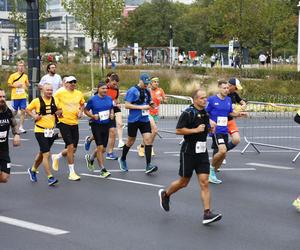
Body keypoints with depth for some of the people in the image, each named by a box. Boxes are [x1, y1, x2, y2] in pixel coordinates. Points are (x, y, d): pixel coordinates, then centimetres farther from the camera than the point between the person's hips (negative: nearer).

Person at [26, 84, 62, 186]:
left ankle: (33, 170, 41)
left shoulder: (55, 100, 4)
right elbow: (27, 109, 4)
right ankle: (50, 177, -10)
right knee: (46, 154, -12)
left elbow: (60, 109, 19)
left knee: (42, 153, 20)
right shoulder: (37, 101, -8)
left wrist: (59, 112, -3)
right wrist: (34, 116, -11)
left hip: (51, 131, 6)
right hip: (40, 131, -6)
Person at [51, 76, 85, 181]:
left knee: (73, 149, 8)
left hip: (74, 123, 5)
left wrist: (81, 112, 5)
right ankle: (72, 173, -3)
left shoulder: (79, 94, 7)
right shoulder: (60, 93, -7)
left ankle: (57, 157, 38)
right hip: (64, 122, -5)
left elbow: (82, 104, 23)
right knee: (70, 146, -11)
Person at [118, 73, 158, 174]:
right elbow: (127, 105, -15)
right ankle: (122, 159, 33)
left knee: (148, 139, -8)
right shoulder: (132, 91, -10)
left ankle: (148, 165, -10)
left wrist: (151, 104, -1)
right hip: (133, 120, -5)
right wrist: (141, 107, -19)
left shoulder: (147, 91, 10)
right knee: (130, 141, 8)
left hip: (145, 119, 5)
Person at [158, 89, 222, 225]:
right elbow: (178, 130, -18)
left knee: (204, 182, -4)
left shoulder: (205, 113, 10)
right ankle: (165, 194, 35)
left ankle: (207, 214, -7)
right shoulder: (188, 113, -13)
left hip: (202, 151, 6)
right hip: (189, 151, -6)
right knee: (184, 182, 7)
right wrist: (196, 130, -20)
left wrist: (210, 126, 7)